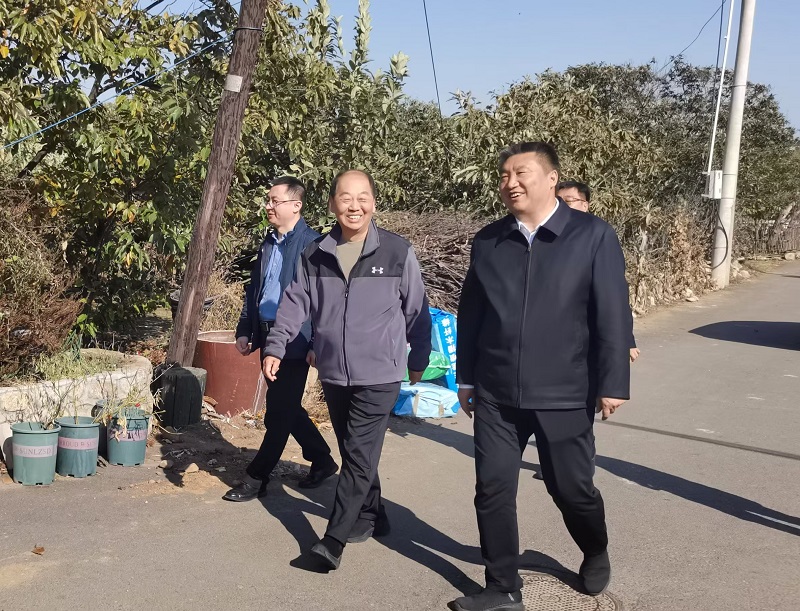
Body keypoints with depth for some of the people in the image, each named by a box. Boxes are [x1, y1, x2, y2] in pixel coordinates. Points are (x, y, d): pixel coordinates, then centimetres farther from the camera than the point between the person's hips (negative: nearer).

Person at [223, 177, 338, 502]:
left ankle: (257, 477, 11)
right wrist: (244, 330, 13)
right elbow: (254, 289, 18)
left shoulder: (312, 244, -13)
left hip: (294, 340, -8)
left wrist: (317, 344, -17)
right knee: (285, 407, 16)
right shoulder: (269, 242, 11)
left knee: (279, 412, 0)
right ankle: (322, 460, 32)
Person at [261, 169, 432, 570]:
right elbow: (295, 303, 5)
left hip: (379, 376, -4)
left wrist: (418, 360, 8)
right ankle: (371, 518, 33)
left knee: (359, 455, -8)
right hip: (333, 373, 4)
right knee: (354, 451, 16)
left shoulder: (398, 253, -7)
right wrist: (275, 347, -7)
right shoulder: (315, 255, 2)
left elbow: (416, 310, 1)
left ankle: (334, 539, -4)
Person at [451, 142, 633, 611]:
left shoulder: (594, 236, -6)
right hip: (495, 395, 3)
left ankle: (597, 554, 41)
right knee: (493, 490, 3)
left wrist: (612, 383, -9)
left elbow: (613, 314, -7)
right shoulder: (488, 241, 4)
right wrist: (466, 378, 12)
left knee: (572, 488, 10)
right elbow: (470, 314, 10)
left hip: (564, 395, -3)